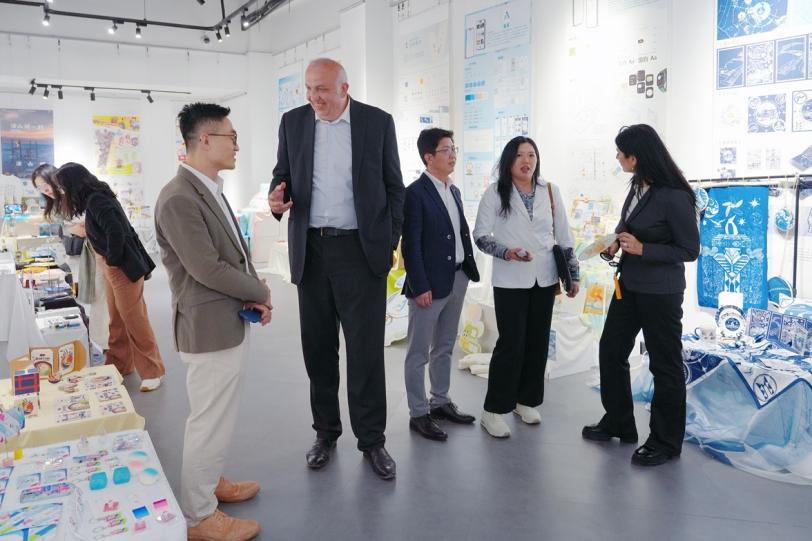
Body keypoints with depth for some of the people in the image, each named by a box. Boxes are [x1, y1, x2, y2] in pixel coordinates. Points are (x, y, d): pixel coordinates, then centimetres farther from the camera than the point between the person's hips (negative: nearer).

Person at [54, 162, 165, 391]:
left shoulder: (96, 201, -18)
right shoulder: (95, 198, 11)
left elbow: (116, 231, -30)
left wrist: (112, 260, -17)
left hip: (122, 267, -10)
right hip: (111, 266, 10)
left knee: (134, 320, -2)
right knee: (117, 319, 17)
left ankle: (152, 370, 7)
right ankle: (120, 364, 29)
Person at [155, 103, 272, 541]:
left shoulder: (211, 189, 11)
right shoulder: (179, 198, -21)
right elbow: (208, 268, -24)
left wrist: (253, 298, 0)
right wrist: (262, 292, -10)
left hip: (230, 323, 10)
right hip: (210, 328, -10)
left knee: (217, 417, 23)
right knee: (210, 422, 4)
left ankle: (212, 481, 42)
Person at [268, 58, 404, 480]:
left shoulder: (378, 122, 0)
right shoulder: (293, 122, 6)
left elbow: (394, 186, 4)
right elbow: (282, 174, 13)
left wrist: (391, 243, -2)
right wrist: (277, 199, -10)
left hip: (362, 249, -2)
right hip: (311, 250, 3)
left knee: (366, 349, 0)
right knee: (318, 347, 10)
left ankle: (372, 439, 15)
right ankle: (326, 432, 27)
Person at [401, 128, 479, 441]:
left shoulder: (453, 191, 13)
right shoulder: (415, 193, -11)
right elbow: (411, 245, -14)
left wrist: (468, 270, 9)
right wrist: (420, 287, -17)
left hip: (458, 279, 8)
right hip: (430, 283, -8)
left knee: (445, 347, 18)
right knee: (419, 352, 4)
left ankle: (441, 402, 32)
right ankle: (418, 414, 14)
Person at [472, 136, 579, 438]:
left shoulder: (550, 192, 5)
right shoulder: (496, 192, -5)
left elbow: (564, 237, 9)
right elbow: (480, 234, -6)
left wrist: (573, 274, 8)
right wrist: (506, 252, -23)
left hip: (544, 278, 4)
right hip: (510, 280, -4)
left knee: (538, 342, 10)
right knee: (511, 343, -5)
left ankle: (526, 400, 26)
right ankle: (493, 410, 7)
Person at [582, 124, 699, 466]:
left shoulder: (675, 196, -20)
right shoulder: (638, 186, 3)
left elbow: (689, 250, -15)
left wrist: (642, 249, -22)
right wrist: (616, 243, -4)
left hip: (661, 292, -8)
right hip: (629, 284, 8)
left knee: (664, 364, 7)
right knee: (611, 351, 15)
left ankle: (666, 442, 24)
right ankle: (618, 422, 33)